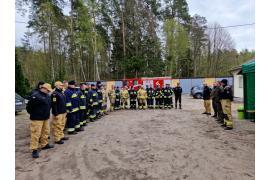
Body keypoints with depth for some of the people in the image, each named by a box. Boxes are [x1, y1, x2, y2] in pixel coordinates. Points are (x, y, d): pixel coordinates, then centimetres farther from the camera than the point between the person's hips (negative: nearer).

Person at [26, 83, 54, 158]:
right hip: (37, 118, -9)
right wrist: (33, 114, -7)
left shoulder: (47, 96, 9)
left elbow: (49, 104, 22)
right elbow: (29, 107, -17)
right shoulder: (35, 95, -19)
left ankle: (44, 144, 33)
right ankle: (34, 150, 3)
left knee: (45, 132, 18)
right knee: (36, 134, -5)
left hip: (46, 118, 9)